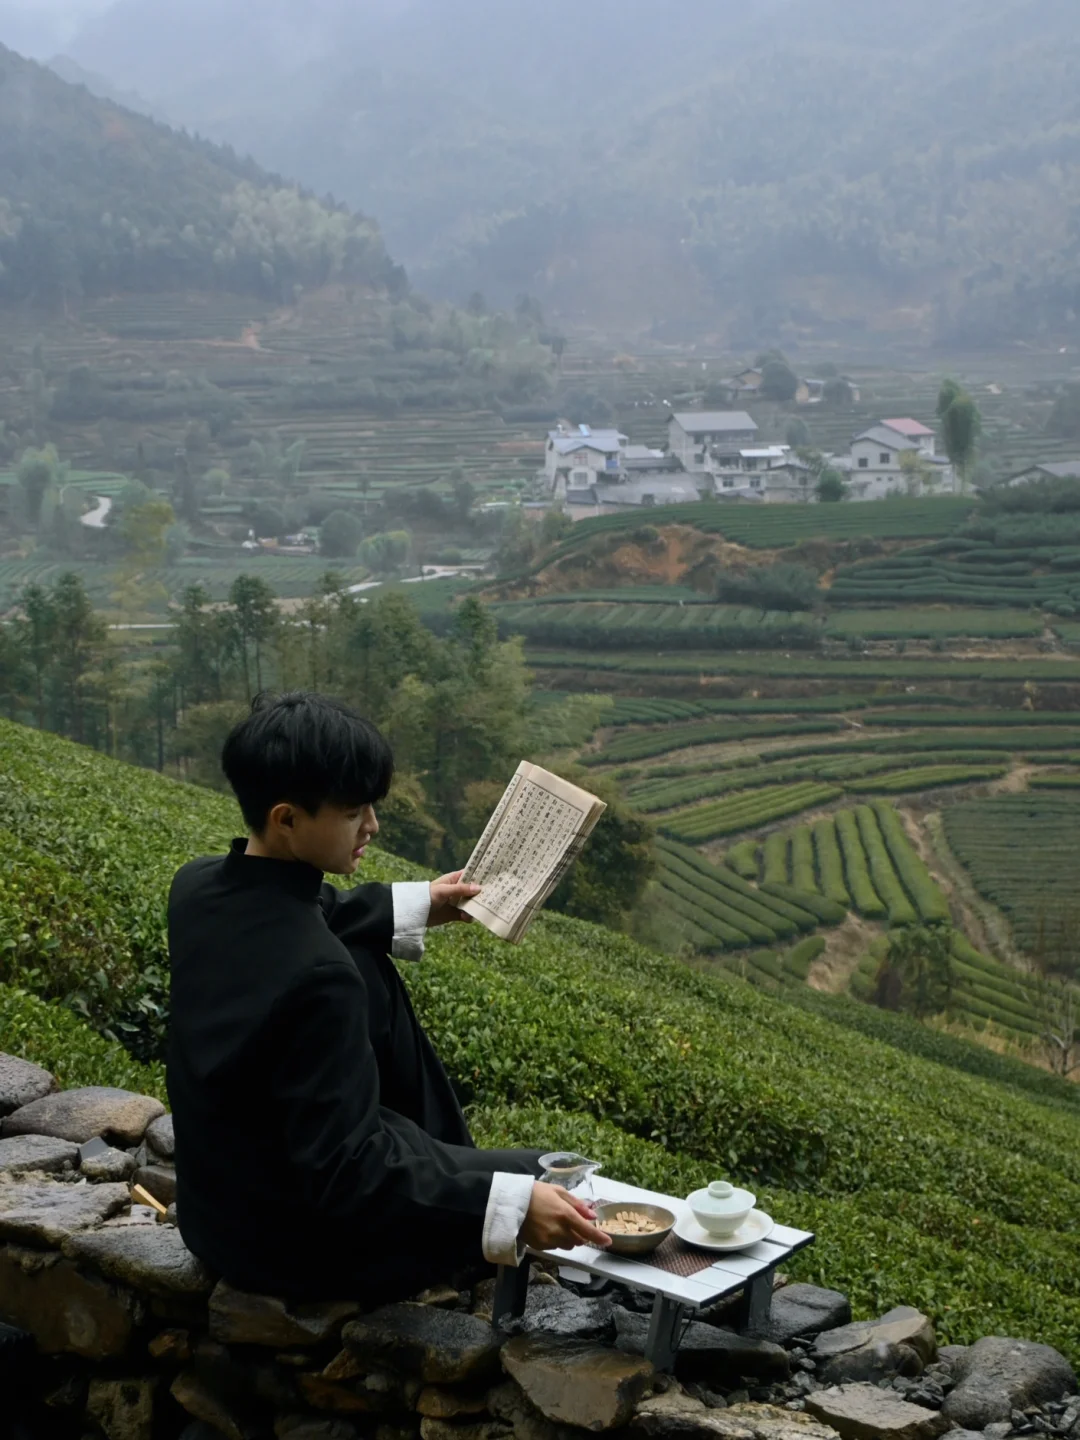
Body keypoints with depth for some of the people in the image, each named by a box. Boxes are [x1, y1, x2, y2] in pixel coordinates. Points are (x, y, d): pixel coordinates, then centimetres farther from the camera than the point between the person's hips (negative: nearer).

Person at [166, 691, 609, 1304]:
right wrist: (513, 1204, -33)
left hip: (218, 1206, 8)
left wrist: (416, 908, 19)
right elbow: (344, 1172, -31)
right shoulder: (319, 976, -35)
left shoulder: (199, 886, -10)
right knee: (540, 1180, 11)